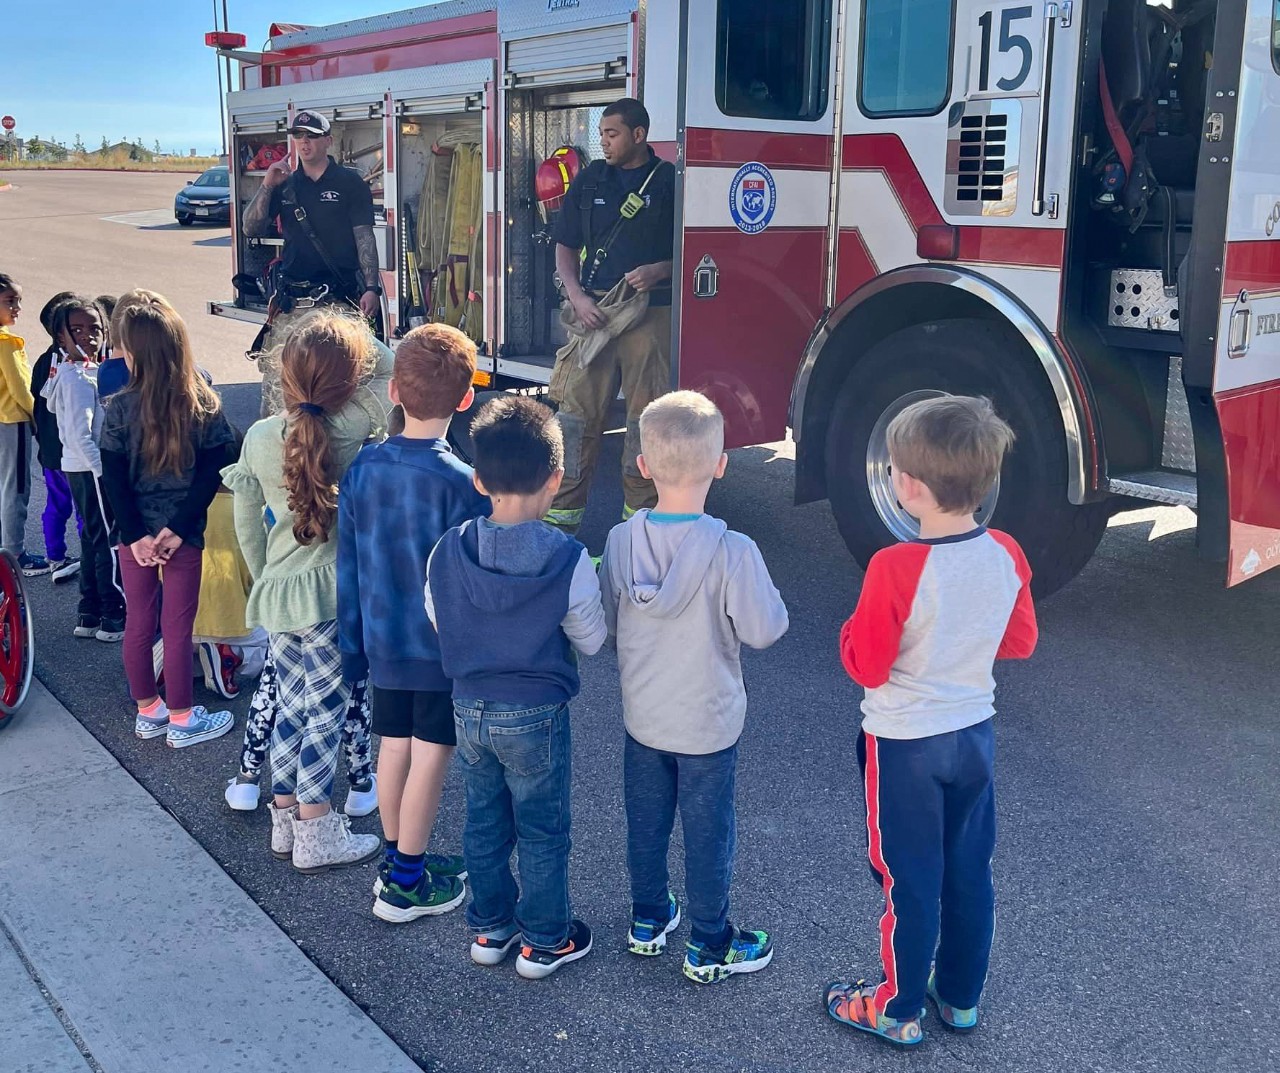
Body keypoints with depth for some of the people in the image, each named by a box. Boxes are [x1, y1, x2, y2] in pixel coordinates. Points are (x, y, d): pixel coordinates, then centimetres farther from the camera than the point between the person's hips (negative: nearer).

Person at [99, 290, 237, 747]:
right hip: (182, 534, -1)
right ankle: (181, 720, 17)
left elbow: (113, 481, -9)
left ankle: (147, 711, 29)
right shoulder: (203, 404, -10)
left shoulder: (119, 409, -9)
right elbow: (210, 475, -12)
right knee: (178, 627, 7)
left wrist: (135, 534, -6)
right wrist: (178, 529, -11)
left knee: (139, 623, 14)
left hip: (135, 534, 1)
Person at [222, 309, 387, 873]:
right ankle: (317, 838, 12)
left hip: (276, 593, 5)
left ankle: (285, 821, 28)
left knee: (292, 706, 17)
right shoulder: (357, 431, -16)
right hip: (334, 594, -5)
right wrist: (363, 356, 1)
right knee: (326, 711, 4)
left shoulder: (258, 437, 1)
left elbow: (248, 525, 9)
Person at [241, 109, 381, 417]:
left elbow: (364, 237, -2)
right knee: (276, 372, 1)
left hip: (339, 299, -4)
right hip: (290, 301, 4)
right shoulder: (285, 184, 14)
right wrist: (267, 186, -4)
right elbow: (251, 229, 8)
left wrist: (371, 287, -13)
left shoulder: (350, 183, 3)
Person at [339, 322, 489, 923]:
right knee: (430, 758, 8)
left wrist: (354, 646, 13)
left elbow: (348, 569, 2)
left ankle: (398, 860, 34)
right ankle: (406, 884, 19)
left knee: (394, 749, 17)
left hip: (383, 643, 5)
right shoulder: (462, 483, -21)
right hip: (445, 648, -5)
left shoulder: (363, 468, -5)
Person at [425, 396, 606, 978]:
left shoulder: (447, 551, -12)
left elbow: (440, 626, 2)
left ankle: (490, 928, 37)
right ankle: (545, 940, 29)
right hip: (535, 716, -3)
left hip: (469, 707, 4)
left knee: (484, 822, 21)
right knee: (542, 832, 14)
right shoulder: (568, 560, -22)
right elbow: (590, 640, -9)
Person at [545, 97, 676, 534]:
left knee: (646, 416, 2)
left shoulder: (670, 182, 2)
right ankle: (563, 512, 6)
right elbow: (565, 247, 13)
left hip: (651, 314, -2)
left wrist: (658, 271, -14)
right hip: (593, 311, 2)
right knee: (577, 409, 0)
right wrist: (577, 297, -3)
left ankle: (639, 509, 14)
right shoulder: (589, 179, 11)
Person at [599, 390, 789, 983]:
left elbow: (609, 620, -2)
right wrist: (766, 594, -2)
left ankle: (648, 918, 41)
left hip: (641, 715, 4)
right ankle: (708, 946, 29)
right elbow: (764, 629, -20)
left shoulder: (620, 541, -14)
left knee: (645, 822, 22)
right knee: (708, 833, 13)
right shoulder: (733, 552, -27)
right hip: (708, 723, -4)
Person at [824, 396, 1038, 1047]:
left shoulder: (896, 569, -26)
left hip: (905, 743, -5)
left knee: (910, 879, 10)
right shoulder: (1008, 555, -9)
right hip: (975, 734, 5)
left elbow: (866, 667, -18)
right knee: (969, 873, 19)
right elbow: (1019, 643, 4)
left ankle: (900, 1011, 27)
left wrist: (855, 625, 0)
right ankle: (961, 998, 36)